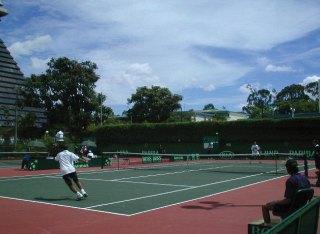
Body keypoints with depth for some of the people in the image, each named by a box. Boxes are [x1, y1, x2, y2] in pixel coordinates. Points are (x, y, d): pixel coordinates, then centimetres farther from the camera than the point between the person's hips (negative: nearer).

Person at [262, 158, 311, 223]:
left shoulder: (290, 180, -25)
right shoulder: (304, 178, -1)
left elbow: (287, 200, -25)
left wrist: (274, 202, -11)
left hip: (291, 206, -9)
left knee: (265, 207, 5)